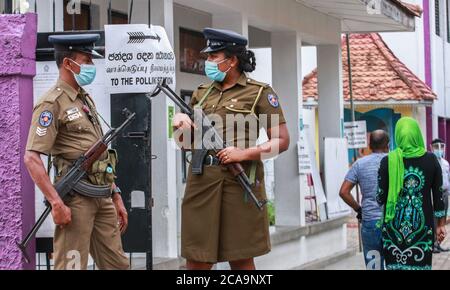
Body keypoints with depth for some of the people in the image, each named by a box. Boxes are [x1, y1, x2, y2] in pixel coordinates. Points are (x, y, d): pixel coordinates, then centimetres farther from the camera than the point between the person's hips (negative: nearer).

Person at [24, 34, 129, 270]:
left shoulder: (86, 100, 18)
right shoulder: (53, 103, -9)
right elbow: (31, 158, -17)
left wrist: (116, 197, 19)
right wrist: (57, 204, -22)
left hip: (103, 197, 8)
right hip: (76, 198, -8)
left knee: (118, 265, 9)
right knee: (72, 266, -7)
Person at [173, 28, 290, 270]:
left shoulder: (260, 93, 2)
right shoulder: (201, 93, 16)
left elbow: (281, 141, -3)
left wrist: (244, 153, -15)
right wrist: (181, 122, 0)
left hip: (239, 180, -4)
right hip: (202, 180, 4)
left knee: (240, 260, 3)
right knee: (197, 261, 2)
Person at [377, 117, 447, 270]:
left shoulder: (388, 161, -5)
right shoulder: (431, 160, -1)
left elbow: (381, 197, -4)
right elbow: (439, 195, 2)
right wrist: (441, 225, 12)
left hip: (394, 225, -1)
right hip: (422, 226, 1)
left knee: (396, 265, 7)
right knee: (420, 265, 7)